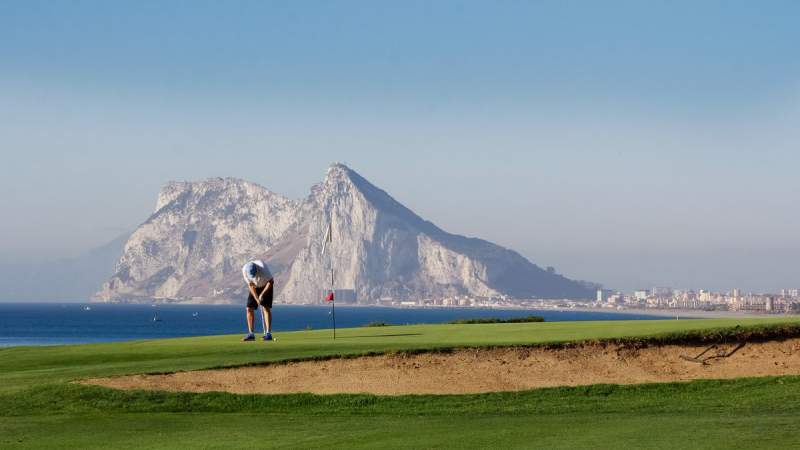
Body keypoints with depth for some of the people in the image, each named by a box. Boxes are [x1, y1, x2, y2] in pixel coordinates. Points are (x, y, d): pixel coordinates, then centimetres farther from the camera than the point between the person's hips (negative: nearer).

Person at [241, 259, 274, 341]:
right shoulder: (244, 270, -23)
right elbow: (250, 285, -13)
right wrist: (257, 299, -19)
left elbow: (271, 281, -22)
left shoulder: (263, 267, -35)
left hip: (266, 286, -4)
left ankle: (268, 334, -17)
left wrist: (262, 294, -25)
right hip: (255, 287, 4)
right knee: (249, 309, -6)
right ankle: (251, 334, -3)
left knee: (266, 307, -16)